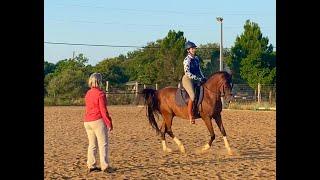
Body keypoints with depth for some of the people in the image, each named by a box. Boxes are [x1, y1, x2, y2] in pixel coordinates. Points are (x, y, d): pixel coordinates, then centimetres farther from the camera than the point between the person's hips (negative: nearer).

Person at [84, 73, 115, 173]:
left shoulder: (87, 94, 11)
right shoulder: (100, 93, -12)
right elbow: (103, 110, -14)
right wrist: (109, 123, -8)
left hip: (87, 121, 7)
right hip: (98, 121, -7)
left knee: (92, 144, 13)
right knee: (103, 144, -2)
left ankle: (91, 165, 15)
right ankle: (105, 166, -4)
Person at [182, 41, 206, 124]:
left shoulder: (196, 58, 11)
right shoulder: (187, 60, -12)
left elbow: (199, 70, 19)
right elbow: (187, 73, -19)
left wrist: (203, 78, 5)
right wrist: (199, 79, -20)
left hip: (195, 80, 9)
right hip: (187, 79, -9)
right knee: (193, 96, -25)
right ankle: (190, 116, -21)